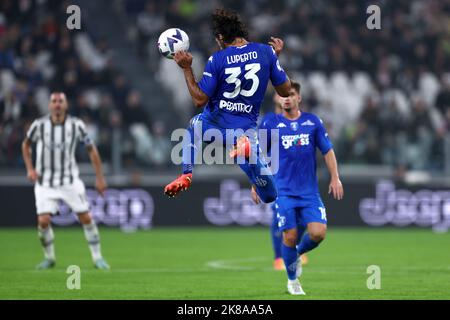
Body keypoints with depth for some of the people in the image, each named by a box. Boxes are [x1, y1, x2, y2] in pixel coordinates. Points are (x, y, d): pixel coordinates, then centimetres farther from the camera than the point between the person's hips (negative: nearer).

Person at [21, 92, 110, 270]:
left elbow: (91, 149, 4)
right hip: (45, 182, 0)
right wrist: (30, 169, 0)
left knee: (85, 217, -6)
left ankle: (97, 257, 7)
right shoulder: (39, 125, -8)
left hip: (70, 181, 0)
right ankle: (49, 258, 10)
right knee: (43, 221, -13)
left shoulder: (76, 125, -8)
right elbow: (26, 144, 11)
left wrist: (99, 177, 4)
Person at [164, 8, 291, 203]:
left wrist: (186, 68, -2)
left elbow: (199, 100, -9)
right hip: (245, 129, 0)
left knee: (194, 125, 41)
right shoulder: (266, 52, -6)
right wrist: (275, 57, 14)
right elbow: (285, 91, 2)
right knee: (269, 196, 6)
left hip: (214, 125, 0)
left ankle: (186, 175, 20)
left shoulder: (216, 60, -12)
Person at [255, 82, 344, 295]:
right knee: (290, 236, -8)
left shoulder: (313, 122, 6)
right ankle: (292, 280, 13)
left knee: (318, 233, -13)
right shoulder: (271, 124, 1)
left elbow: (328, 151, 11)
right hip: (284, 191, -2)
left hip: (310, 191, 2)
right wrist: (255, 184, 3)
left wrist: (335, 178, 2)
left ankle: (298, 253, 20)